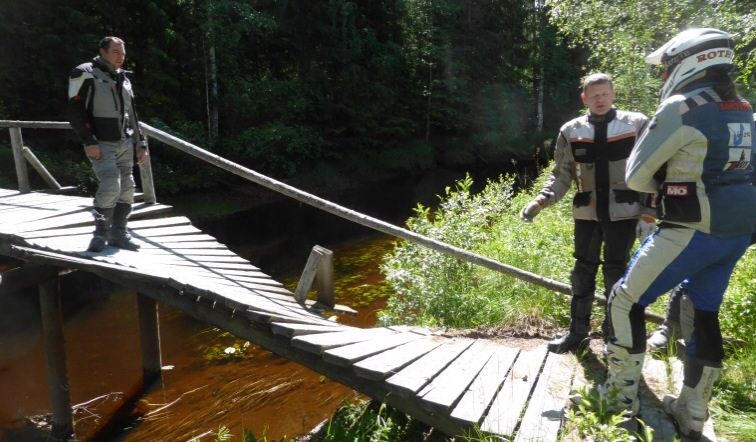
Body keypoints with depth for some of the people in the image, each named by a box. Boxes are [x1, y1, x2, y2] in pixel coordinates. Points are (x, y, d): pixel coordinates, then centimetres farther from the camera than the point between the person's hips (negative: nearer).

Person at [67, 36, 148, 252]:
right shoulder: (85, 74, -5)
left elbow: (132, 114, 21)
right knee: (111, 185, -19)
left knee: (126, 188, 5)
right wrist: (88, 141, -18)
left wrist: (140, 143, 15)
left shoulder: (124, 79, 17)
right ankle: (101, 233, -4)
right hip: (101, 144, -7)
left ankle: (118, 233, 15)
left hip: (125, 144, 7)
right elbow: (75, 110, -11)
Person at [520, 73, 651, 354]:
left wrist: (649, 215, -2)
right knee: (583, 272, 8)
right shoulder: (571, 131, 3)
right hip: (587, 214, 2)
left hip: (623, 214, -2)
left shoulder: (636, 125, -1)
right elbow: (561, 175, 6)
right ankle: (578, 330, 22)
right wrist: (540, 202, -9)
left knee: (616, 273, 2)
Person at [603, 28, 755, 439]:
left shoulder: (682, 108, -13)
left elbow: (636, 176, -9)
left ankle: (622, 394, 13)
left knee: (625, 301, 4)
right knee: (703, 315, 17)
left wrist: (667, 183, 10)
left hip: (692, 233, -8)